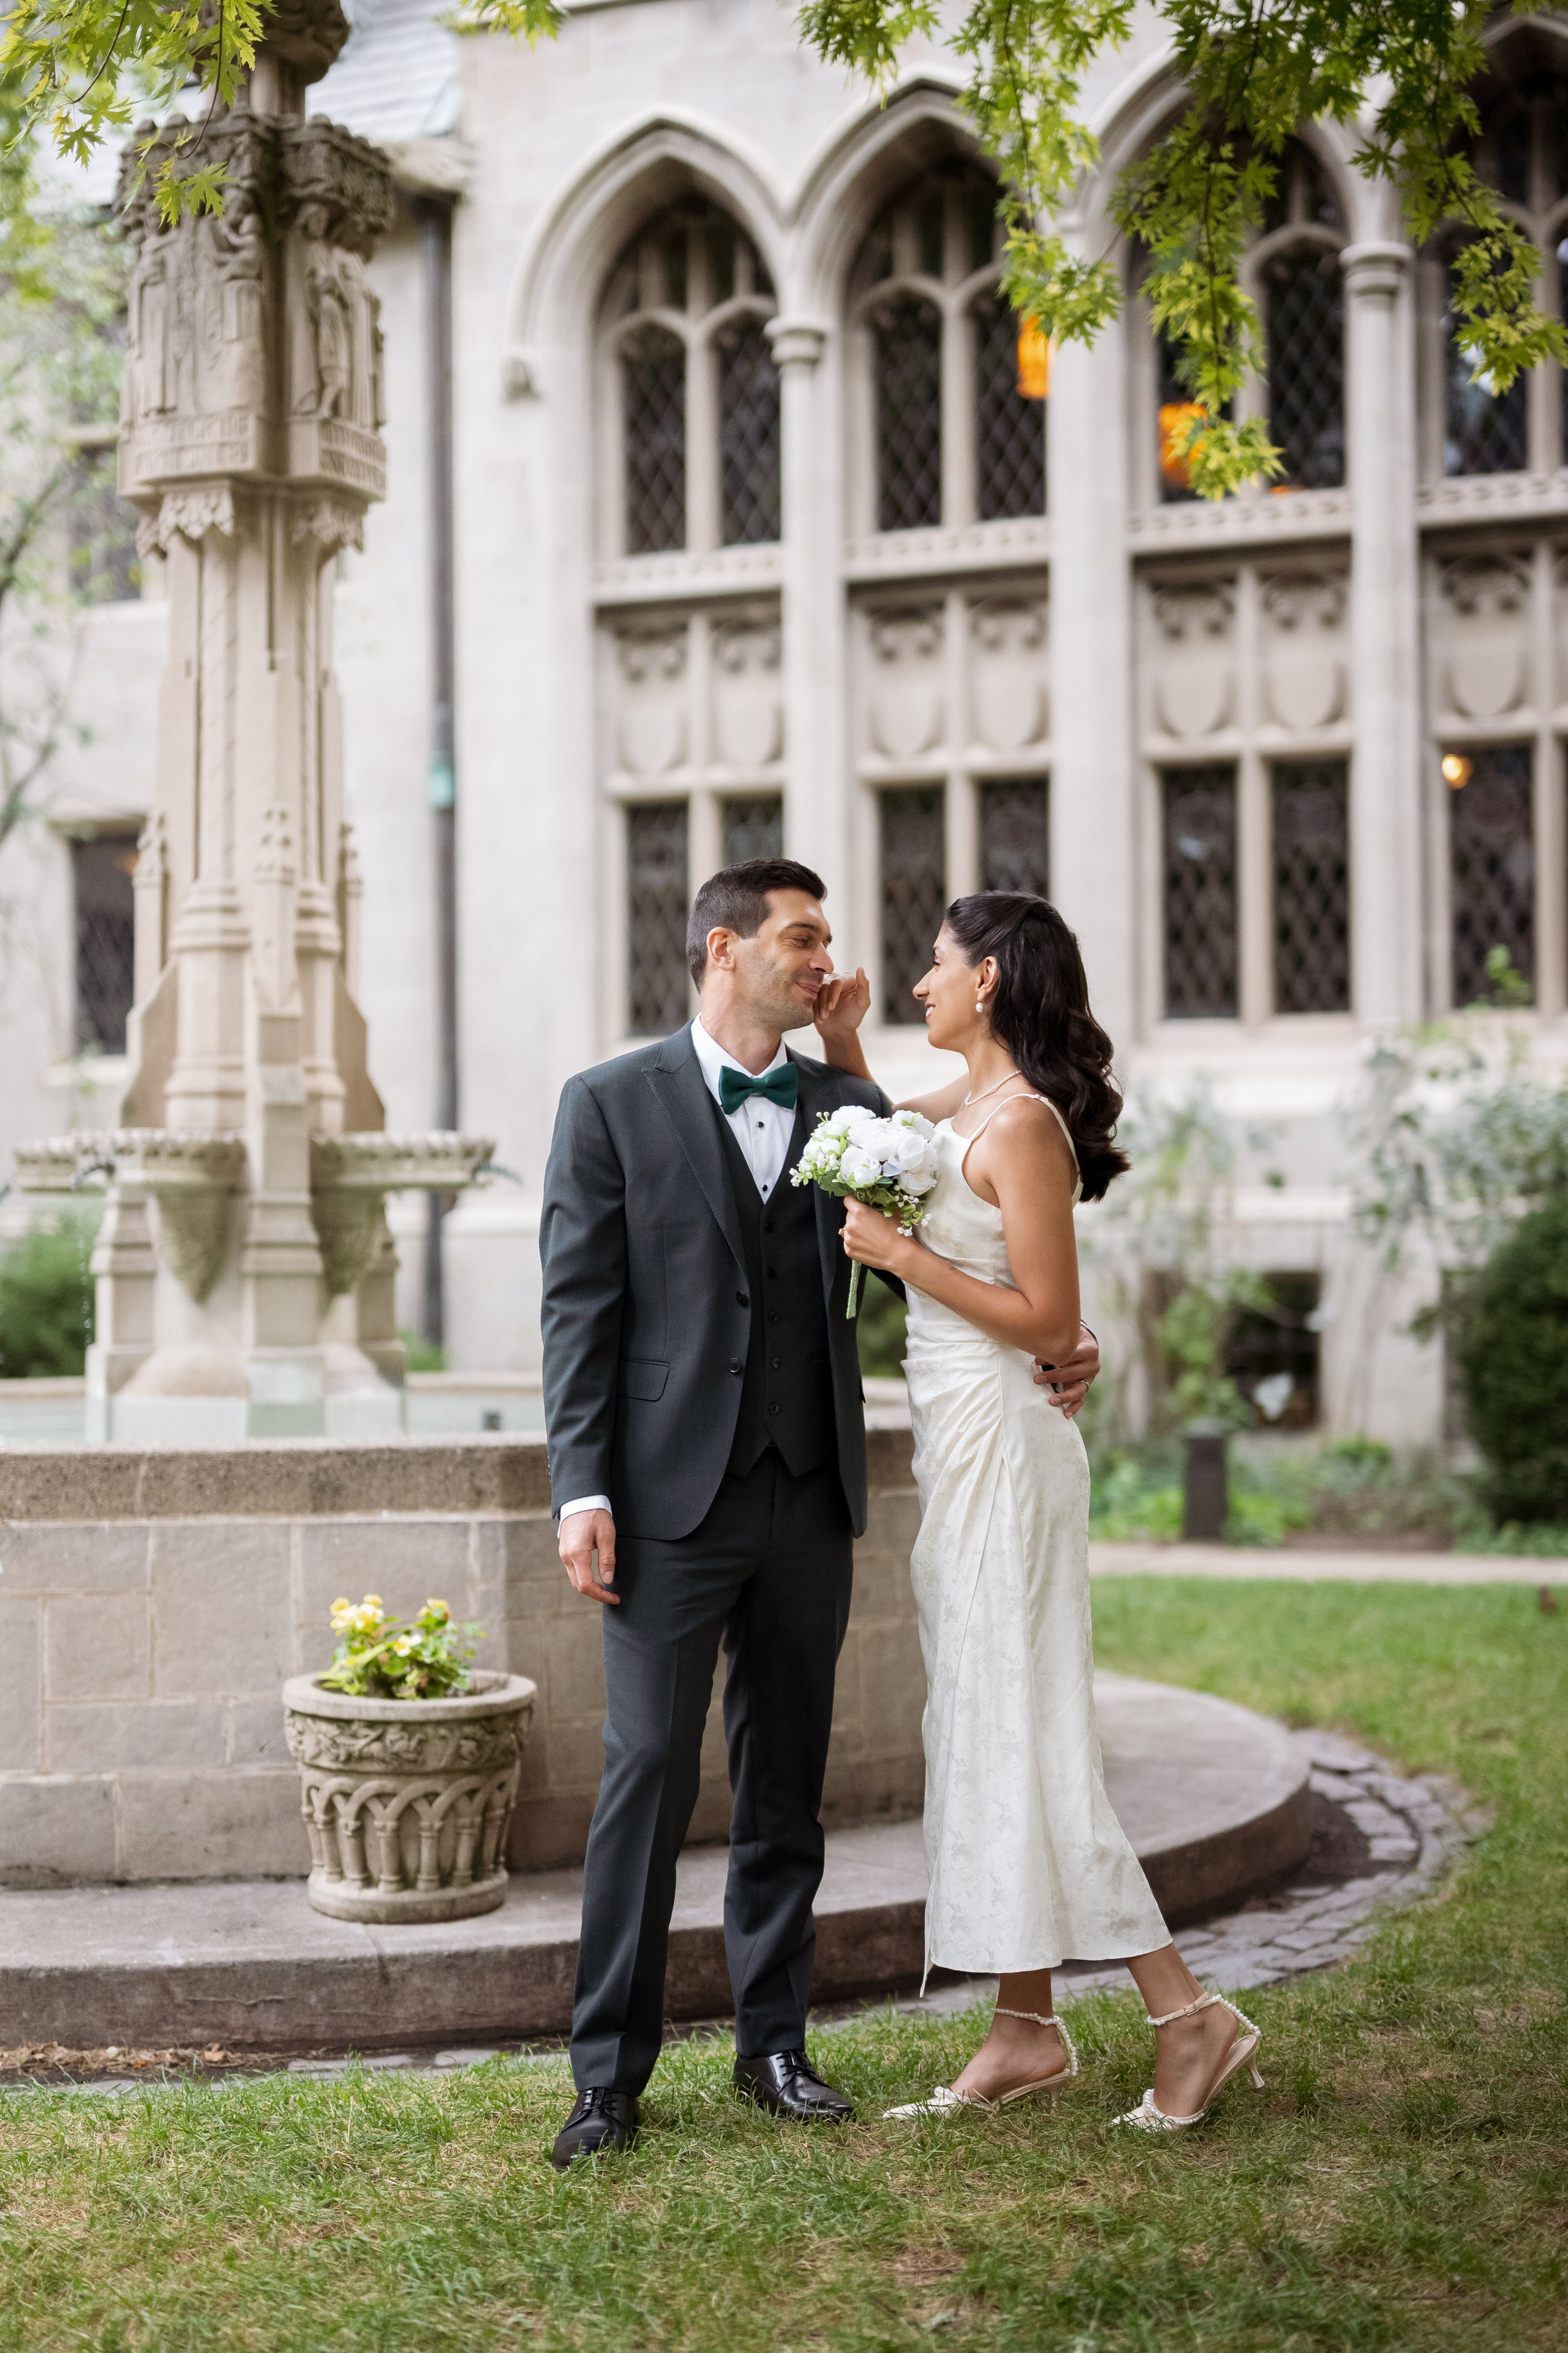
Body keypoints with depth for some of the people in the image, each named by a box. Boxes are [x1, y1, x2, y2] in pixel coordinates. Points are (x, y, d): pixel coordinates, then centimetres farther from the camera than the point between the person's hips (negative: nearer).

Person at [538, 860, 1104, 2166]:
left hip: (808, 1501, 4)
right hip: (673, 1496, -4)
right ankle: (611, 2072, 4)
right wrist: (582, 1489, -11)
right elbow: (580, 1309, -4)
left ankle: (775, 2044, 21)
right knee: (651, 1776, -4)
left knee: (787, 1786, 10)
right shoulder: (613, 1104, 0)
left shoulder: (850, 1104, 11)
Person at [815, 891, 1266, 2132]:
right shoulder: (962, 1107, 11)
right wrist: (841, 1042, 13)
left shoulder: (1021, 1123, -16)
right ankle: (1027, 2032, 17)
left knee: (1022, 1734, -6)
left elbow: (1050, 1322, -19)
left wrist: (905, 1254, -17)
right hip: (962, 1446, 10)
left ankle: (1189, 2012, -1)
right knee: (984, 1732, 11)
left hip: (1001, 1447, -10)